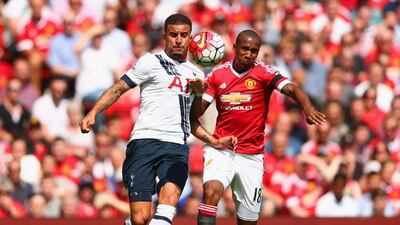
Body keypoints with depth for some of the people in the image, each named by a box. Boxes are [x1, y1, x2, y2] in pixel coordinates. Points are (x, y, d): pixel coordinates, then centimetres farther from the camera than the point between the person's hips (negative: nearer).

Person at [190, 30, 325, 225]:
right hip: (221, 150, 0)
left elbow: (291, 89, -21)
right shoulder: (217, 75, 2)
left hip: (252, 156, 0)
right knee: (211, 191, -29)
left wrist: (308, 109, -40)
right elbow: (194, 115, 4)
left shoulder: (264, 73, -4)